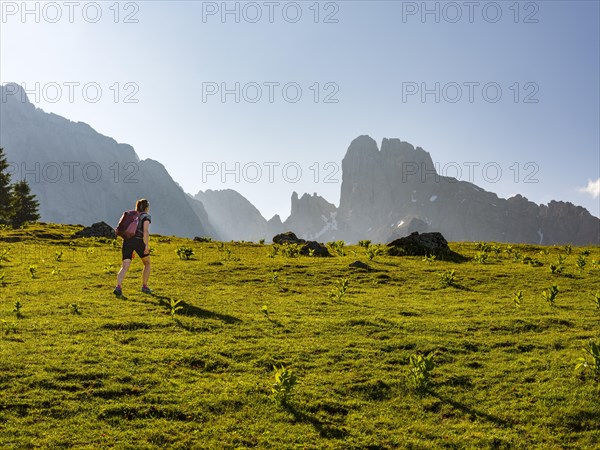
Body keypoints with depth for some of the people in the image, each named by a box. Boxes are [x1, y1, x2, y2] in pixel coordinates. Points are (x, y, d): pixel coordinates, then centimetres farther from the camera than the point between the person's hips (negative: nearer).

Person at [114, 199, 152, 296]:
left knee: (125, 267, -6)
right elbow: (146, 231, -11)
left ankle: (118, 287, -29)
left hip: (127, 241, 5)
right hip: (138, 241, -4)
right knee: (147, 263, 20)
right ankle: (144, 287, 21)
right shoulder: (146, 216, 6)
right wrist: (147, 245, -15)